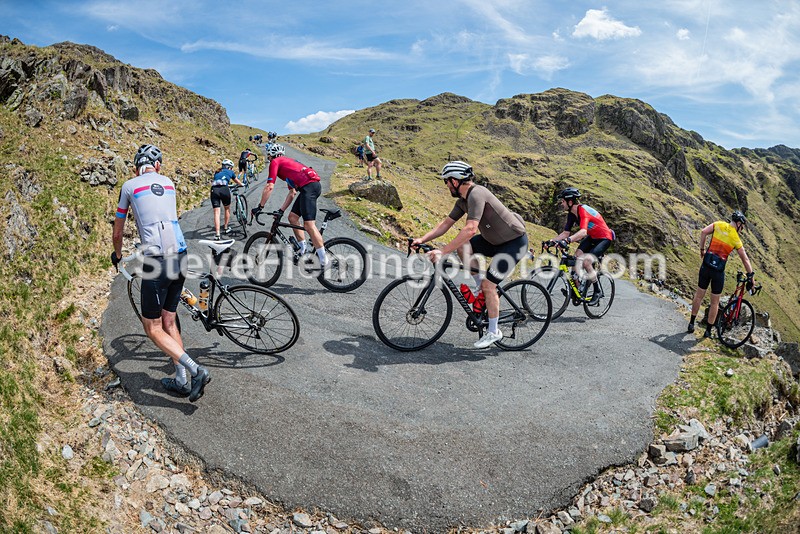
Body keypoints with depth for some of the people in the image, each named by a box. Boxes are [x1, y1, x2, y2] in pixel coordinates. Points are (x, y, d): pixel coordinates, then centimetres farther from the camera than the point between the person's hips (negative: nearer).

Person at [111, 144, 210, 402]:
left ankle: (196, 371, -7)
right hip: (180, 257, 5)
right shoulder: (169, 183, 15)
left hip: (157, 262, -5)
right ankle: (181, 380, 21)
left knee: (153, 328, 6)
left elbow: (117, 231, 13)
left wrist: (117, 255, 34)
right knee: (169, 320, 18)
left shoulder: (129, 185, 3)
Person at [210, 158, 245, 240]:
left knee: (216, 212, -2)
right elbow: (238, 182, 39)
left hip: (214, 190, 2)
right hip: (224, 189, -2)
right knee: (227, 209, 22)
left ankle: (217, 234, -11)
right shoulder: (230, 172, 23)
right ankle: (226, 228, 31)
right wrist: (242, 184, 62)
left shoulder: (217, 172, 30)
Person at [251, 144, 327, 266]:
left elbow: (269, 187, 0)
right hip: (314, 184, 9)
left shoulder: (275, 162, 8)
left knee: (309, 224, -15)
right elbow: (292, 193, 30)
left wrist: (259, 207, 6)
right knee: (292, 217, 18)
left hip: (309, 186, -9)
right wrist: (281, 210, 29)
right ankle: (303, 251, 22)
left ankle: (324, 262, -19)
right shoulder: (287, 162, 33)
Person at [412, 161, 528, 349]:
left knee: (489, 285, -12)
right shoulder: (463, 200, 3)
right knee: (462, 245, -7)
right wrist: (422, 239, -5)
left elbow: (470, 229, -38)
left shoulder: (476, 194, -27)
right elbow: (446, 223, 7)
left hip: (515, 242, -9)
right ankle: (481, 288, 4)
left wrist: (442, 251, -39)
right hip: (495, 240, 9)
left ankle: (493, 332, 6)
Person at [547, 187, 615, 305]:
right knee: (577, 256, -11)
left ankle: (598, 291, -5)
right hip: (592, 237, 8)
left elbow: (583, 232, -45)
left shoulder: (583, 210, -29)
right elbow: (565, 233, 0)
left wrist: (568, 240, -59)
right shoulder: (572, 214, -3)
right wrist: (552, 241, -14)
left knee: (586, 261, -23)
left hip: (605, 238, -8)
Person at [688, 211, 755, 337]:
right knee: (715, 302, 11)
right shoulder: (736, 239, -1)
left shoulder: (719, 224, 3)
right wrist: (751, 276, 10)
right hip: (719, 271, -2)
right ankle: (708, 331, 17)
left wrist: (702, 249, 3)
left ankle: (691, 323, 22)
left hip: (706, 266, 2)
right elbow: (745, 260, 3)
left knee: (699, 295, 17)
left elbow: (703, 232, -8)